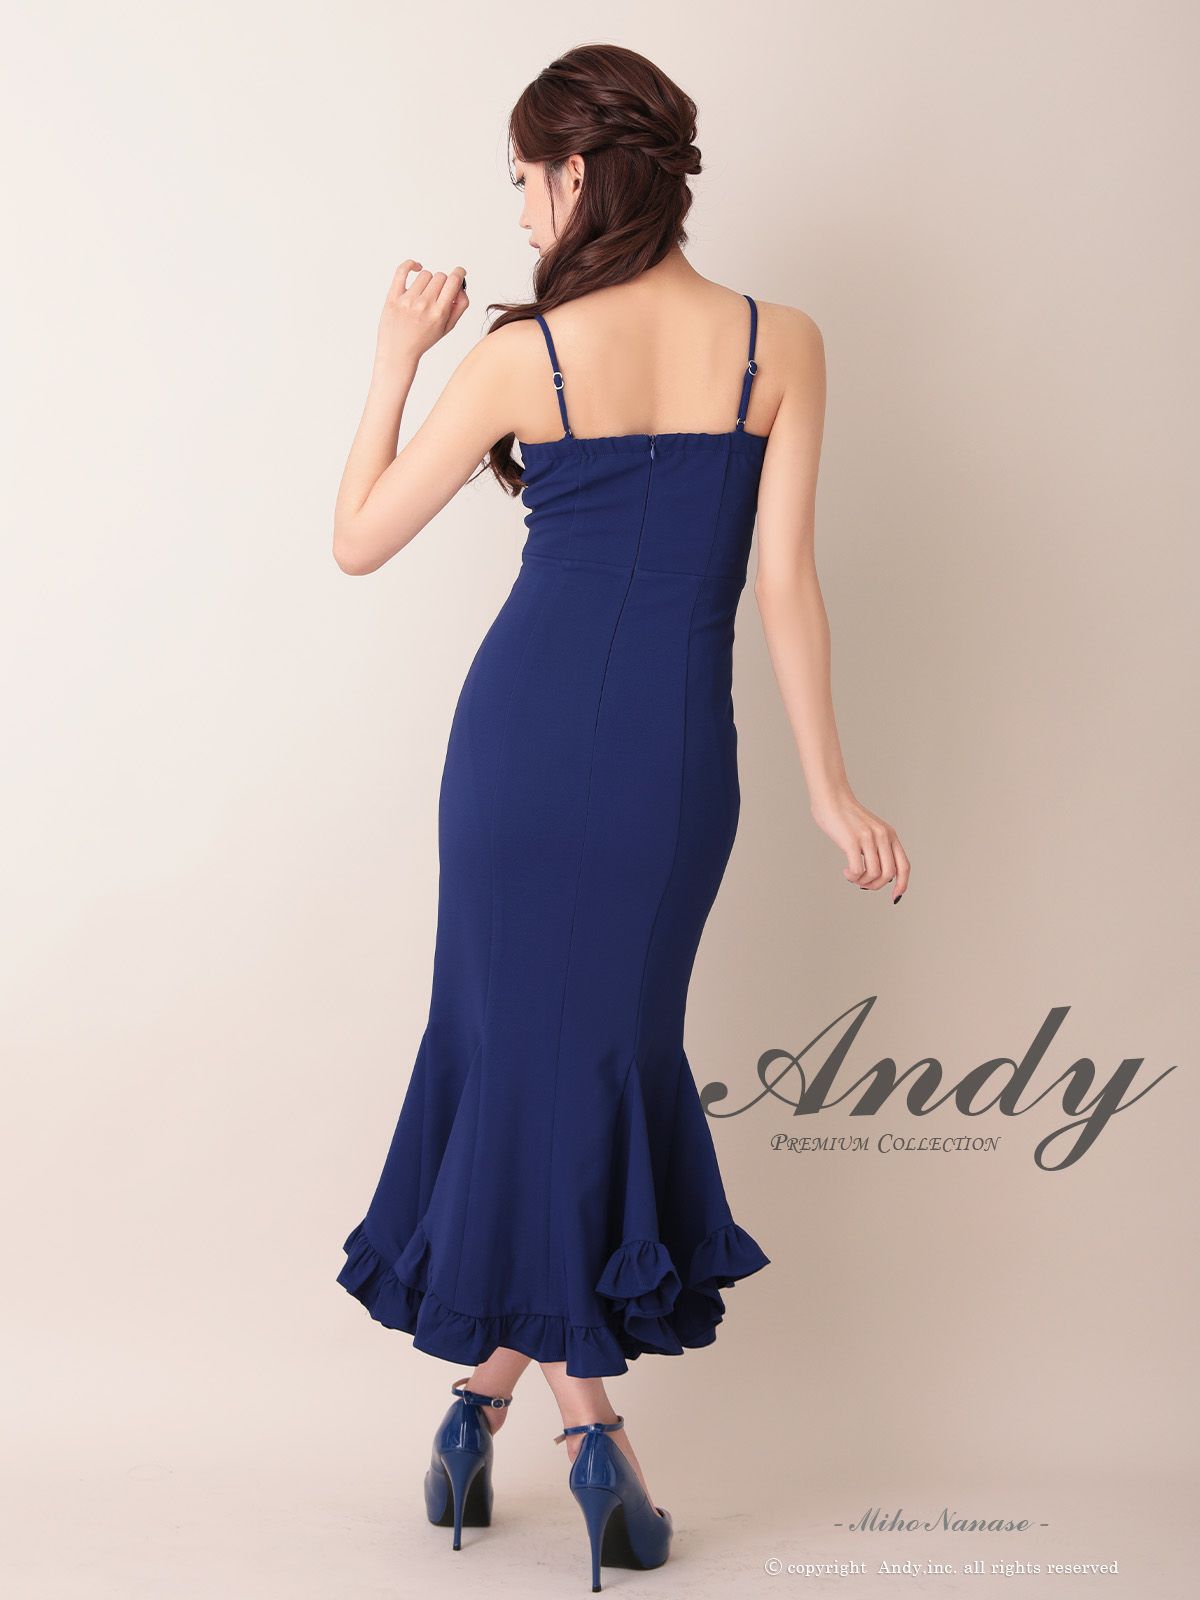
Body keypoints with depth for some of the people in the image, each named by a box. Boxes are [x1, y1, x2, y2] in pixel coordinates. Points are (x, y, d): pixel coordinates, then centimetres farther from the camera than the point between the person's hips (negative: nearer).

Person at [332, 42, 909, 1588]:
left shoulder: (518, 356, -5)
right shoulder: (780, 344, -2)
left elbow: (358, 540, 2)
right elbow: (783, 579, -5)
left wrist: (394, 357, 12)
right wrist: (829, 786, 1)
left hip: (526, 722, -1)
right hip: (675, 746, 1)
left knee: (520, 1040, 12)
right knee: (611, 1045, 15)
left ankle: (510, 1389, 17)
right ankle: (503, 1373, 23)